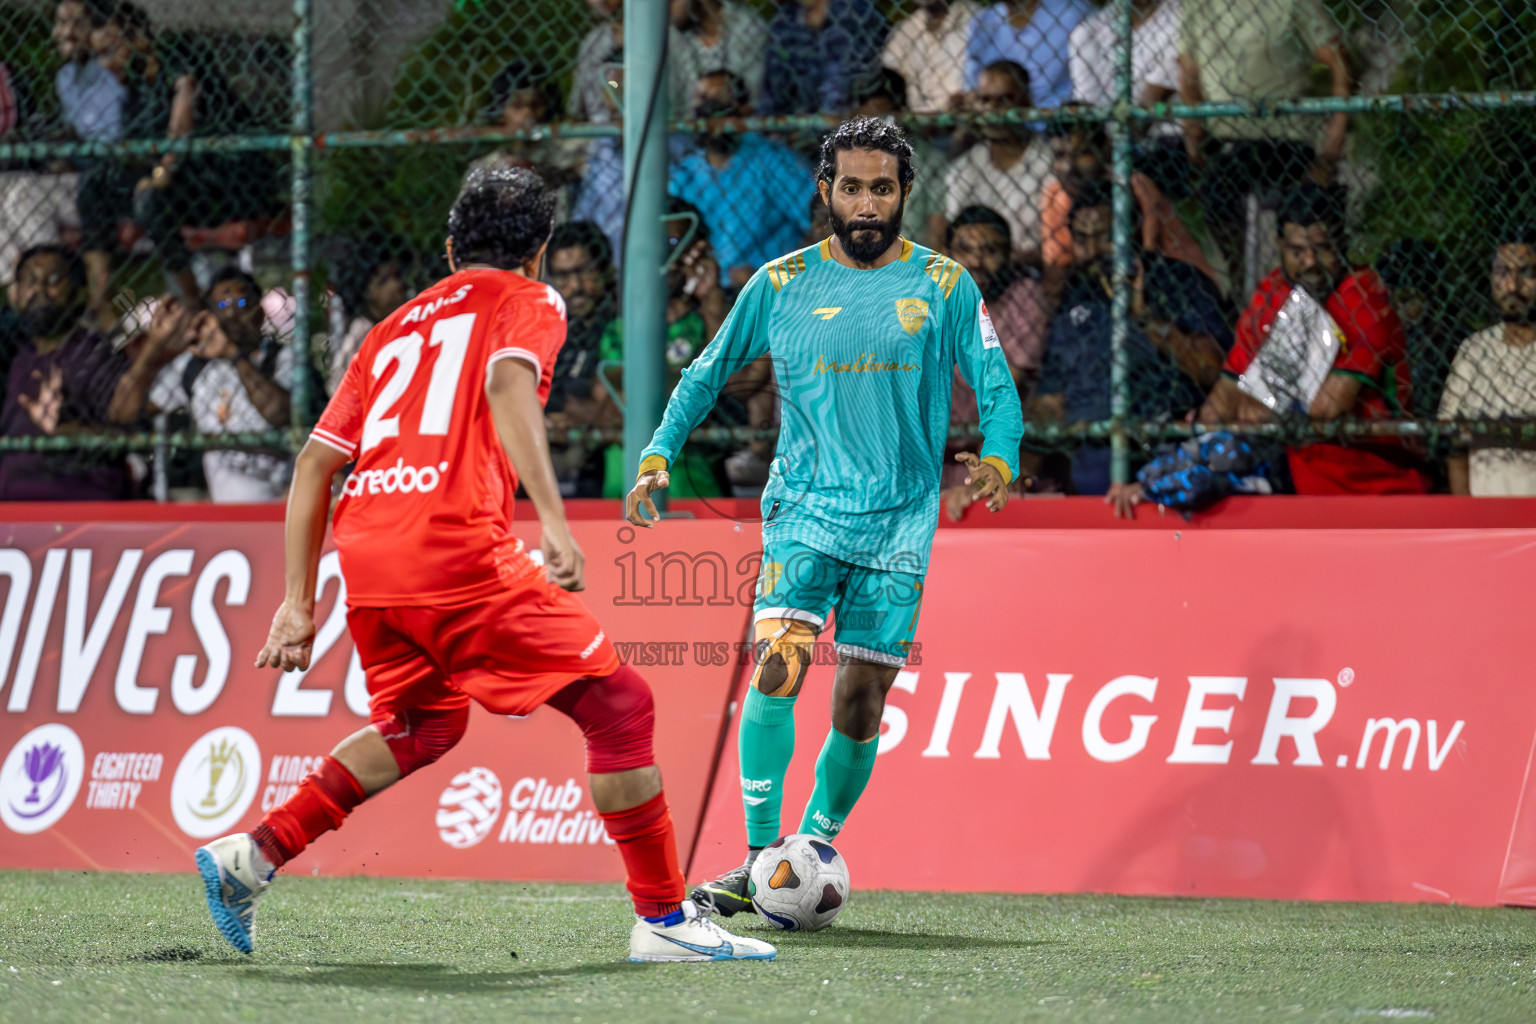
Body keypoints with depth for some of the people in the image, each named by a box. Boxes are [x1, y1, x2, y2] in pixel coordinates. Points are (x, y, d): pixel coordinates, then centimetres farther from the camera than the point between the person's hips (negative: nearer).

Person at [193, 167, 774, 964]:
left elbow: (316, 462, 23)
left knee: (422, 727, 28)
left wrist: (299, 601, 24)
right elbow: (507, 382, -13)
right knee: (617, 705, 1)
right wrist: (553, 519, -22)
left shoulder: (399, 325, 29)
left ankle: (251, 855, 20)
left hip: (364, 553, 7)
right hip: (457, 547, -7)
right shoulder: (526, 300, 11)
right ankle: (663, 920, -2)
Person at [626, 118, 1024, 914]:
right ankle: (758, 861, -18)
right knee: (779, 663, -19)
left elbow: (995, 385, 2)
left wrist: (999, 460, -17)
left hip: (899, 519, 0)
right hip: (804, 505, 0)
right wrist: (658, 455, 4)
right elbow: (709, 371, 15)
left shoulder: (943, 286, 3)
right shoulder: (780, 285, 5)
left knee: (860, 701, -1)